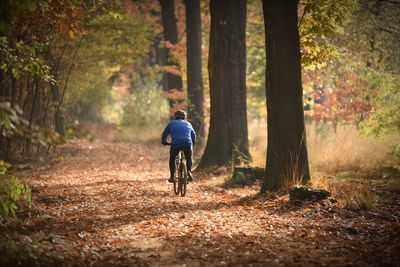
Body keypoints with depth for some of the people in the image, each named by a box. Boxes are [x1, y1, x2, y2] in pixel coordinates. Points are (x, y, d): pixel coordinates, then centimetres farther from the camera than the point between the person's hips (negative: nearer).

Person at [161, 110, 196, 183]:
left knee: (172, 159, 21)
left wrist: (164, 141, 41)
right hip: (187, 144, 1)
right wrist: (193, 142, 52)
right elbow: (193, 134, 34)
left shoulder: (171, 123, 20)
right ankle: (189, 171, 3)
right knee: (189, 158, 26)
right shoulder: (188, 124, 25)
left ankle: (172, 176, 13)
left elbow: (165, 133, 23)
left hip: (175, 144, -1)